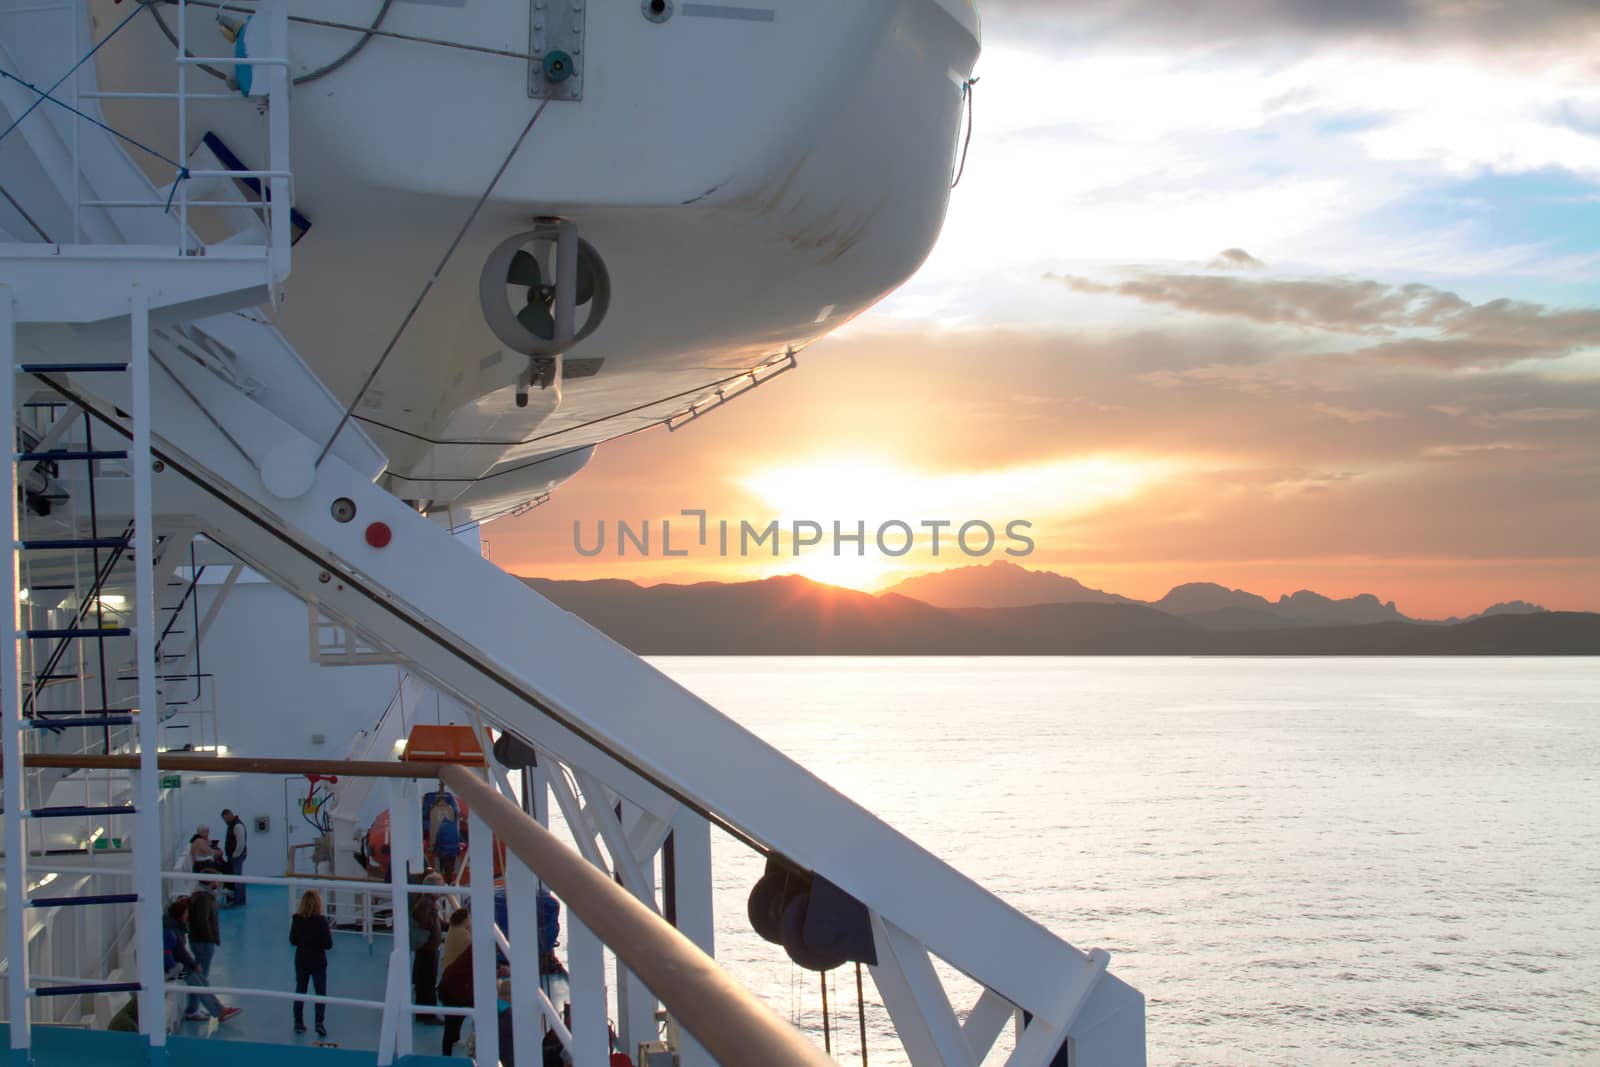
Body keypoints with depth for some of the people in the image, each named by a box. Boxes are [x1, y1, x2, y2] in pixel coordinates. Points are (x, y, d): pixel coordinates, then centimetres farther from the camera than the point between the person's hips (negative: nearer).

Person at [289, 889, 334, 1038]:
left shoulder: (297, 920, -7)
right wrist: (329, 933, 1)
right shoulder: (321, 921, -18)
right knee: (321, 993, 6)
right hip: (318, 962, -3)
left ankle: (298, 1023, 19)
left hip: (301, 961, 4)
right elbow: (328, 944, -17)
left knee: (300, 991, 15)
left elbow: (293, 941, 1)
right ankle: (320, 1023, -1)